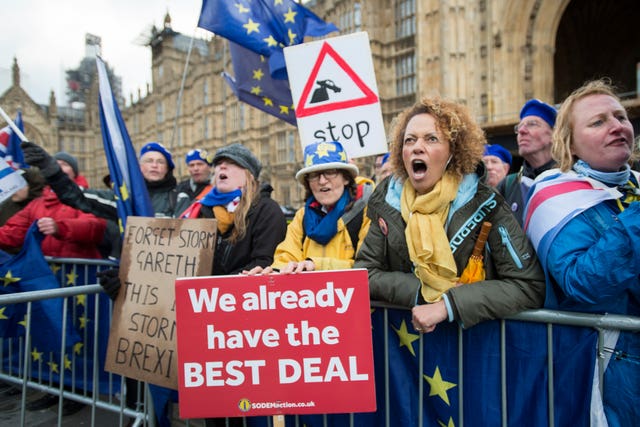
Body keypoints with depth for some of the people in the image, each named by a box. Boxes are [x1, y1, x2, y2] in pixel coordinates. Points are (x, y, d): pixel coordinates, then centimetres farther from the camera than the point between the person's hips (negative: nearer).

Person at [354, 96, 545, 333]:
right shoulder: (385, 201, -2)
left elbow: (530, 286, -14)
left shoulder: (483, 203, -10)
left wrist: (447, 305, -21)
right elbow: (363, 272, -2)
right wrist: (419, 291, -16)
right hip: (405, 334, 3)